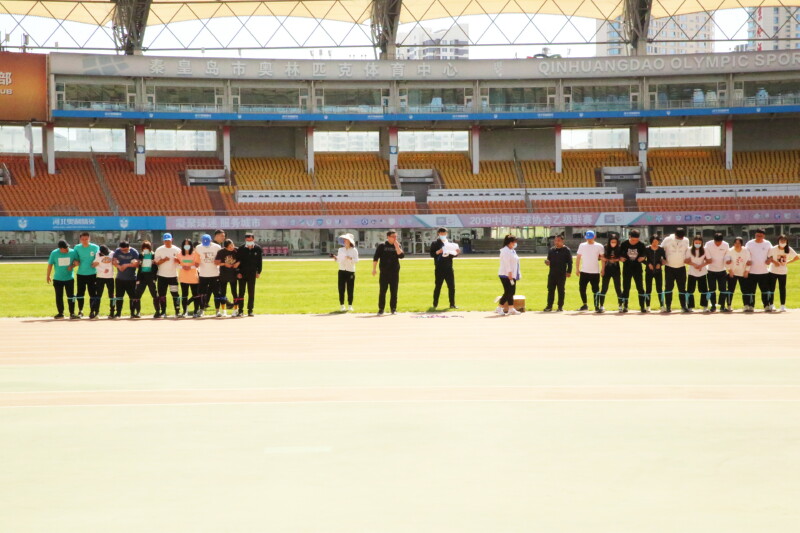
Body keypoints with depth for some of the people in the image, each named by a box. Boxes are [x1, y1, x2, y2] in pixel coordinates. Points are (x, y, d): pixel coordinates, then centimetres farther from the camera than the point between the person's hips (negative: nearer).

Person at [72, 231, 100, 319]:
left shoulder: (95, 247, -3)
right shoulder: (77, 248, 2)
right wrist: (76, 262, -10)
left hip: (92, 274, -2)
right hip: (81, 274, 2)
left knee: (92, 294, -1)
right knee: (80, 294, 5)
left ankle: (92, 311, 8)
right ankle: (80, 311, 18)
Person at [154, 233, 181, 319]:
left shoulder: (176, 250, 4)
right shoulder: (159, 250, 2)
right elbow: (156, 262, -2)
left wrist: (177, 260, -17)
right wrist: (163, 260, -19)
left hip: (173, 276, 0)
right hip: (162, 276, 1)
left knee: (175, 293, -6)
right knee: (162, 294, 2)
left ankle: (177, 311, -1)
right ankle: (163, 312, 10)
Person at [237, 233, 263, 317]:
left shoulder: (258, 249, 0)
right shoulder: (241, 248, -3)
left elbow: (260, 261, 6)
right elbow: (238, 261, -1)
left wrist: (258, 272, 2)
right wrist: (238, 272, -7)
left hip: (252, 273, 1)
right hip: (242, 273, -1)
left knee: (251, 292, 4)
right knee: (241, 292, 2)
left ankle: (250, 310, 9)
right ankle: (240, 310, 7)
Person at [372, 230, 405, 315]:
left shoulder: (398, 246, 8)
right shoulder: (382, 246, 2)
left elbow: (401, 256, -8)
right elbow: (375, 257, 1)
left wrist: (396, 246, -14)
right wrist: (374, 268, -6)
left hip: (395, 272, 2)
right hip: (384, 272, -2)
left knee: (394, 292, 4)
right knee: (382, 291, -1)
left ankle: (393, 309, 12)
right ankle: (381, 309, 5)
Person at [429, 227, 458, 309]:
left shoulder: (449, 243, 16)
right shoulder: (435, 243, 3)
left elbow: (453, 254, 18)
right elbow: (432, 254, -6)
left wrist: (456, 252, -3)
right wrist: (438, 252, -23)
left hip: (449, 268, 4)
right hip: (439, 269, -4)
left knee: (452, 287, 0)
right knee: (438, 286, 1)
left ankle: (452, 304, 5)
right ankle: (435, 304, 9)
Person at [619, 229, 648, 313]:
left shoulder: (641, 245, -5)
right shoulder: (624, 244, -5)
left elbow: (645, 255, 7)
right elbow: (620, 255, 4)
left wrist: (642, 257, -14)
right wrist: (621, 258, -16)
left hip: (637, 268, 0)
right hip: (627, 268, 0)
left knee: (640, 287, -1)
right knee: (626, 288, 4)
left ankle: (642, 306, 5)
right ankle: (625, 306, 13)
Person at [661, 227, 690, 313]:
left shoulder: (686, 240, 0)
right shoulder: (667, 240, -10)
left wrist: (686, 259, 7)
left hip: (681, 267, 2)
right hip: (669, 267, -2)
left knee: (682, 287, 3)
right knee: (668, 287, -4)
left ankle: (683, 305, 8)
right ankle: (668, 306, 2)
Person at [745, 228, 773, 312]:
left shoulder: (768, 244, 5)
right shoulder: (749, 243, 1)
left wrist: (769, 259, -9)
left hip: (764, 271, 1)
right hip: (752, 271, -1)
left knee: (765, 289, 2)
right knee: (751, 290, 2)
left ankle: (766, 306, 7)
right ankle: (751, 306, 9)